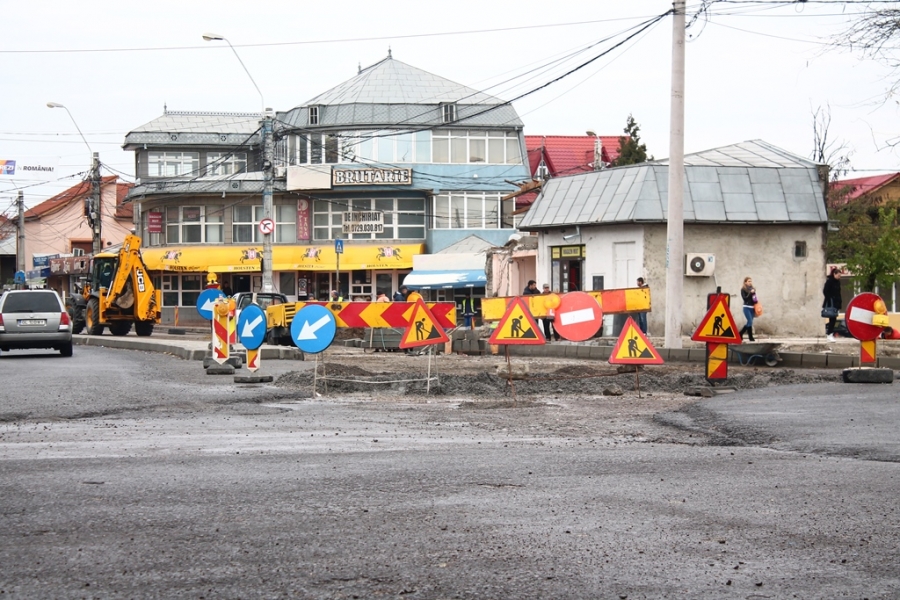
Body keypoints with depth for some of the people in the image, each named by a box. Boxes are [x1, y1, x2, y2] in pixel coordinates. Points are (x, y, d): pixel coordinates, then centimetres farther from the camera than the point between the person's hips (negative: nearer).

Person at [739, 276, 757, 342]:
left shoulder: (753, 289, 13)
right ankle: (750, 337, -5)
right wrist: (750, 293, -21)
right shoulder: (743, 289, -4)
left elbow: (755, 298, 17)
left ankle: (740, 334, 16)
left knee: (749, 322, 6)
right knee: (750, 322, -12)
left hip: (752, 308, 6)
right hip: (747, 307, -6)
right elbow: (744, 298, -13)